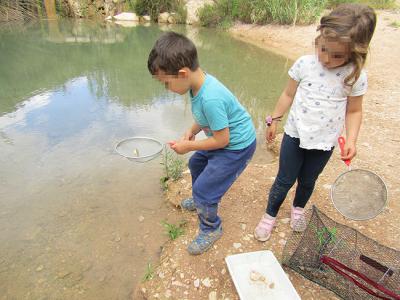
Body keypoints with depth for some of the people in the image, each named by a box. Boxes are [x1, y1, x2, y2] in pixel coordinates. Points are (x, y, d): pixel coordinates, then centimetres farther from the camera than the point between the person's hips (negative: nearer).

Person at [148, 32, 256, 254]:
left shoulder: (210, 99, -36)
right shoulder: (199, 82, -8)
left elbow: (221, 140, -26)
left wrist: (188, 146, -16)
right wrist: (192, 131, -3)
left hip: (237, 147, -9)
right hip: (226, 138, 10)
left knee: (204, 189, -3)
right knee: (196, 163, 26)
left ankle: (211, 229, 24)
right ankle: (200, 200, 51)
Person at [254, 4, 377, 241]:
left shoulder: (356, 77, -11)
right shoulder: (304, 64, -12)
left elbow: (354, 111, 0)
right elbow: (289, 94, 0)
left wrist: (351, 139, -11)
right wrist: (274, 120, 5)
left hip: (324, 142, 1)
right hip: (295, 135, -1)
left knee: (308, 181, 20)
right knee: (285, 180, 9)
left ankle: (298, 208, 49)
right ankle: (270, 216, 29)